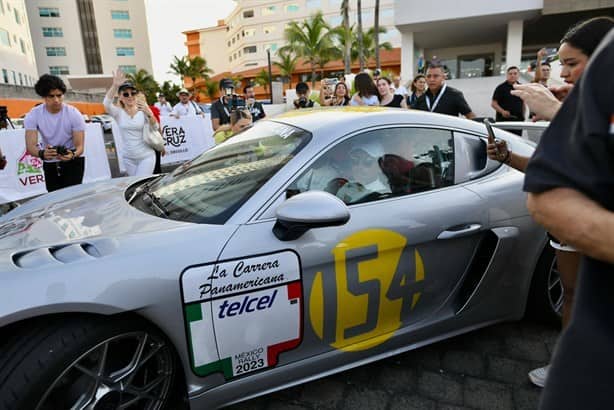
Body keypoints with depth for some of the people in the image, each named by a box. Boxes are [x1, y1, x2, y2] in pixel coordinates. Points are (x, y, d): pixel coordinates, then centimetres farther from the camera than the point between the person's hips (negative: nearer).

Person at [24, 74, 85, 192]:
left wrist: (72, 155, -44)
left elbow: (79, 146, -20)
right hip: (50, 164, 3)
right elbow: (30, 146, -20)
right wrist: (42, 153, -44)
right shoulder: (33, 115, -14)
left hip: (73, 161, -2)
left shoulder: (74, 114, -18)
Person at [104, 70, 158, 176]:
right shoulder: (118, 112, 0)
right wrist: (115, 86, -38)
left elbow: (155, 127, -12)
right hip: (128, 158, 3)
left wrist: (148, 113, -33)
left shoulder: (143, 110, -2)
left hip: (146, 156, -3)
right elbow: (106, 103, -20)